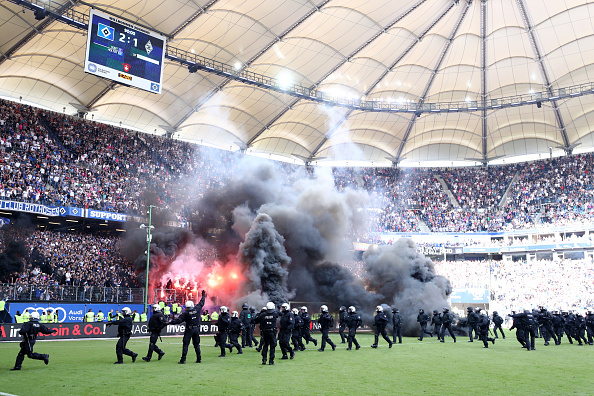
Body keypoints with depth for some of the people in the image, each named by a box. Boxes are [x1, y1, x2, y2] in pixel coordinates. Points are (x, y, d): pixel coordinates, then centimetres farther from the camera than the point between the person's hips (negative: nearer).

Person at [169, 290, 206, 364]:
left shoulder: (186, 313, -9)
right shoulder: (197, 309, 1)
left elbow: (178, 320, -14)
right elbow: (201, 303, 16)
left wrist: (171, 322, -6)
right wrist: (203, 295, 31)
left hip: (189, 330, -4)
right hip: (197, 329, 4)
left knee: (185, 344, 0)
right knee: (196, 344, 13)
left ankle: (183, 360, -4)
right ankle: (199, 359, 13)